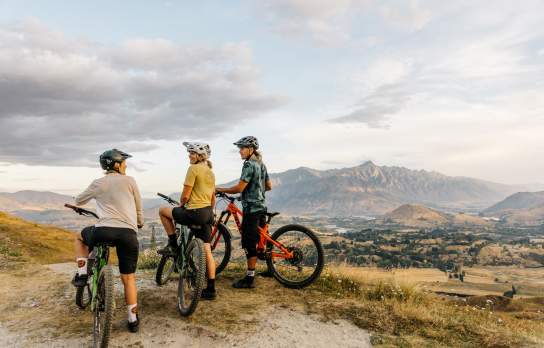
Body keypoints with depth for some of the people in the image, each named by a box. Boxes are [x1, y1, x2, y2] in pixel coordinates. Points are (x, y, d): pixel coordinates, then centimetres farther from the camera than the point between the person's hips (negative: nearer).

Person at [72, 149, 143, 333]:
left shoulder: (98, 183, 13)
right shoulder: (129, 180, 9)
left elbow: (79, 201, 29)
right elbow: (139, 208, 17)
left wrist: (77, 202, 54)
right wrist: (139, 223, 37)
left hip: (103, 231, 0)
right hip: (128, 234, 0)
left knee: (81, 237, 35)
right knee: (129, 278, 12)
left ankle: (81, 275, 24)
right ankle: (133, 320, 14)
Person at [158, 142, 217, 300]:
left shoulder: (193, 169, -10)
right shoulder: (210, 172, 16)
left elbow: (185, 195, -11)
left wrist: (181, 205, 8)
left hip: (195, 212, -8)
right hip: (208, 214, 8)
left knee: (163, 211, 14)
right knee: (206, 251, 9)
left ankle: (173, 245, 16)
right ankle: (211, 289, 12)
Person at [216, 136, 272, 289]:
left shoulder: (249, 164, -15)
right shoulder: (261, 164, 13)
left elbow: (239, 188, -20)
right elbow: (269, 186, 19)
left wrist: (220, 189, -10)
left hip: (251, 208, -9)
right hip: (261, 207, 9)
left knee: (249, 243, -5)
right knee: (260, 240, 19)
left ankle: (249, 279, 0)